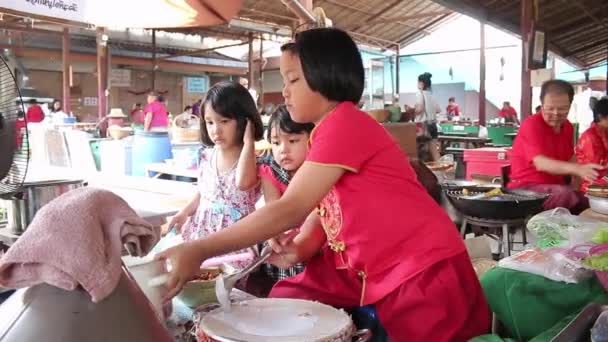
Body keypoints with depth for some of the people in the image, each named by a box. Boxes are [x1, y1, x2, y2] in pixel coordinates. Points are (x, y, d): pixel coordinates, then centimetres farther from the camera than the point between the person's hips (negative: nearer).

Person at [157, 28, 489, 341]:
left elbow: (290, 209, -25)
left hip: (424, 272, -8)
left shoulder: (344, 124, -21)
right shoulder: (330, 131, 10)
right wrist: (302, 247, -12)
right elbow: (321, 208, 9)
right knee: (289, 299, 2)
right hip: (370, 271, 8)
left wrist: (199, 250, -23)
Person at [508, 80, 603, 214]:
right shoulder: (531, 125, -15)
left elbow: (569, 160, 17)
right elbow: (541, 163, -28)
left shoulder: (567, 127, 8)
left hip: (556, 185, 7)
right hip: (527, 187, -7)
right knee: (567, 195, -32)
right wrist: (577, 169, -42)